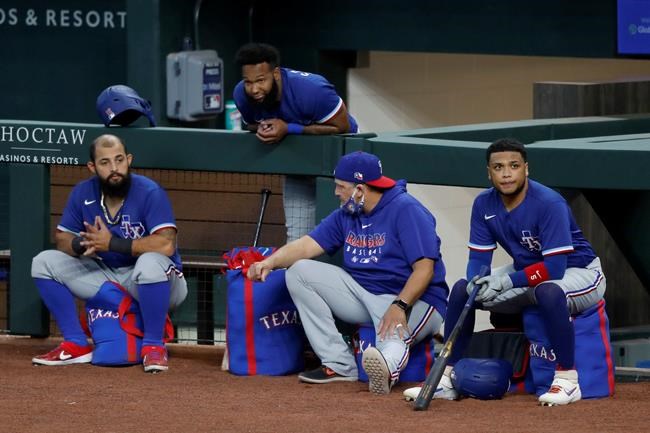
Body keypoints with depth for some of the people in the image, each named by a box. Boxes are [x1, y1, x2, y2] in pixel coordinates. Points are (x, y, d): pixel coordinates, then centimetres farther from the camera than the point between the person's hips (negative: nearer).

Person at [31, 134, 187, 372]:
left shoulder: (150, 192, -19)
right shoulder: (83, 193, -2)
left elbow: (166, 244, -31)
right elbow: (62, 238, 3)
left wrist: (112, 243, -29)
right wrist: (81, 245, -22)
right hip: (106, 276, 6)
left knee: (151, 263, -40)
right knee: (44, 262, -6)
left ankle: (153, 345, -22)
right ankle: (76, 345, -1)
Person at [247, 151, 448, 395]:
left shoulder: (406, 210, -14)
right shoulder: (346, 214, 10)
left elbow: (424, 268, -21)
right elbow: (309, 244, 6)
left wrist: (400, 306, -34)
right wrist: (271, 262, -13)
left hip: (414, 300, -8)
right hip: (361, 292, 8)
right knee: (299, 272, -4)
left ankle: (387, 366, -80)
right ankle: (339, 364, -14)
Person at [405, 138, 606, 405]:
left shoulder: (549, 203, -27)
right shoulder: (484, 204, -7)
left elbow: (555, 267, -31)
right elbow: (478, 259, -4)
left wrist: (507, 282, -33)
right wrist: (476, 283, -27)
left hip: (578, 271, -7)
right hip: (527, 272, 7)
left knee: (548, 291, -40)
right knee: (462, 289, -6)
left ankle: (567, 380, -31)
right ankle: (447, 379, 0)